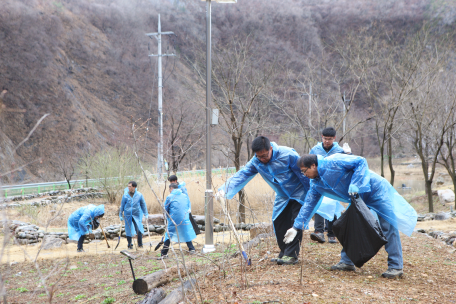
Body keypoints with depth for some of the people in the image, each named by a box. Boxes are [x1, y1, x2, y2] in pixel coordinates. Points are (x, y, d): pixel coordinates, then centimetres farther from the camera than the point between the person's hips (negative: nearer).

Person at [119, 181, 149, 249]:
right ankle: (130, 245, 22)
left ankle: (140, 244, 7)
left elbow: (143, 205, 7)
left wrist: (146, 214, 6)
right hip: (128, 215, 1)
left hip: (137, 215, -1)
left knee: (139, 230, -10)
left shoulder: (139, 195, -2)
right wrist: (120, 215, 9)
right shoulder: (125, 195, -2)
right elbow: (122, 205, 7)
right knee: (129, 231, 6)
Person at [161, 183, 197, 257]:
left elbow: (166, 210, 4)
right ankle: (191, 249, 25)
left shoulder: (169, 197, -2)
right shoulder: (185, 196, 8)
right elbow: (188, 207, 17)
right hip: (185, 219, 3)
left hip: (173, 220, -3)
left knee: (168, 235, 2)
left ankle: (164, 253, 0)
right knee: (187, 233, 20)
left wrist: (169, 217, 20)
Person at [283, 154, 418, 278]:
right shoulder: (316, 184, 3)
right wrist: (296, 227, 7)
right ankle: (347, 262, 15)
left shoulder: (333, 162, -23)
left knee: (387, 226, -8)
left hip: (376, 190, -9)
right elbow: (308, 204, 9)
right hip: (358, 198, 9)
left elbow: (361, 161, -23)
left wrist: (355, 185, -31)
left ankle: (396, 267, -7)